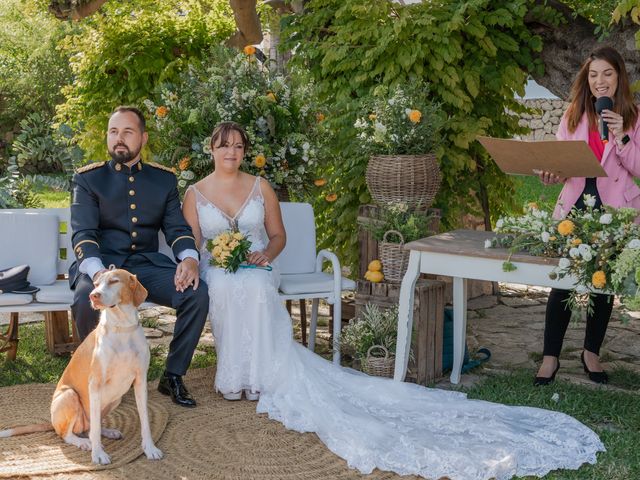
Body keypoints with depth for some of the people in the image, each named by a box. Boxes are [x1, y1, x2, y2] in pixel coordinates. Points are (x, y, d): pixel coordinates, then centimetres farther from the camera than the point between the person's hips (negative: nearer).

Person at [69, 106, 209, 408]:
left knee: (197, 293, -24)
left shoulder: (164, 178, 12)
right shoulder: (88, 178, 3)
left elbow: (177, 228, 7)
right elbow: (83, 233, -8)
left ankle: (173, 376, -5)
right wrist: (98, 271, -29)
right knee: (86, 301, -35)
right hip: (101, 262, -2)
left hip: (147, 264, 2)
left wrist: (189, 258, -18)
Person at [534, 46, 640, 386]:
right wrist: (550, 175, -16)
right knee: (562, 282, -3)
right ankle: (550, 357, 7)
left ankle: (591, 353, 27)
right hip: (574, 207, 1)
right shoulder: (573, 115, 7)